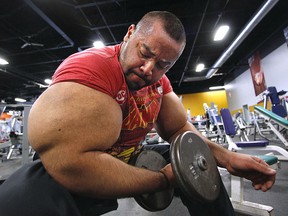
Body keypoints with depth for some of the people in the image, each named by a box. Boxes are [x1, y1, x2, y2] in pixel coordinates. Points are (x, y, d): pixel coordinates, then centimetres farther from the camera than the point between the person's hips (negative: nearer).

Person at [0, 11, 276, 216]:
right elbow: (74, 163, -35)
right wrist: (163, 179, -25)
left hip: (129, 164, 6)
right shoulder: (88, 67, -27)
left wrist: (226, 157, -12)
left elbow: (179, 129, 3)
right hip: (68, 173, -4)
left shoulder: (158, 81, -3)